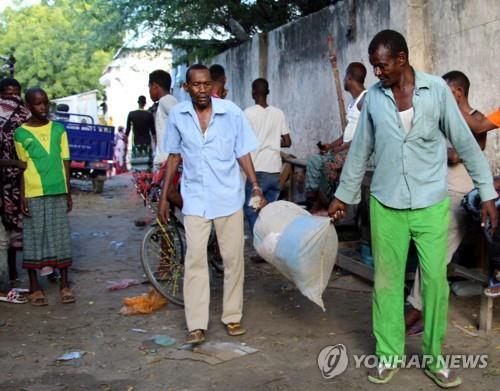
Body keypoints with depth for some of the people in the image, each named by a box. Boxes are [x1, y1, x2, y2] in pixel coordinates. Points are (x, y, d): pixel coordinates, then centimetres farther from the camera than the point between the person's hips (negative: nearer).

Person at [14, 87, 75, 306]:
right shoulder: (21, 133, 2)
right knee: (33, 238, 3)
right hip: (33, 194, -2)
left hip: (58, 192, 2)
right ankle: (34, 287, 13)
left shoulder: (58, 130, 8)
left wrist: (68, 193, 7)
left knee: (60, 236, 5)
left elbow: (65, 162, 9)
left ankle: (65, 284, 14)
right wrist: (22, 197, -4)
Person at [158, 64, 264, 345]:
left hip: (229, 197, 0)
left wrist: (256, 188, -7)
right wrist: (164, 196, 9)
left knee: (233, 258, 6)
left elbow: (243, 153, 1)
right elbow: (174, 157, 9)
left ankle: (233, 317, 21)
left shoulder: (232, 112, -6)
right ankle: (197, 325, 2)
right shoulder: (177, 115, -1)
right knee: (195, 259, -3)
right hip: (195, 198, 1)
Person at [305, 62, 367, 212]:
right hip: (347, 148, 10)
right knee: (314, 160, 5)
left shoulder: (365, 99, -13)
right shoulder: (354, 101, 19)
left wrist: (343, 147, -18)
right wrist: (332, 145, 11)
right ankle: (312, 202, 1)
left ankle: (321, 205, -8)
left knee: (329, 165, -25)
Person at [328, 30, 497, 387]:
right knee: (387, 280, 7)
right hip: (386, 205, 2)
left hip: (431, 204, -2)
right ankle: (388, 354, 21)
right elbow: (360, 150, 11)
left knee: (435, 280, 3)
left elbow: (465, 142, -1)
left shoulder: (437, 89, -5)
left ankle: (434, 357, 19)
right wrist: (343, 194, 16)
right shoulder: (373, 96, 2)